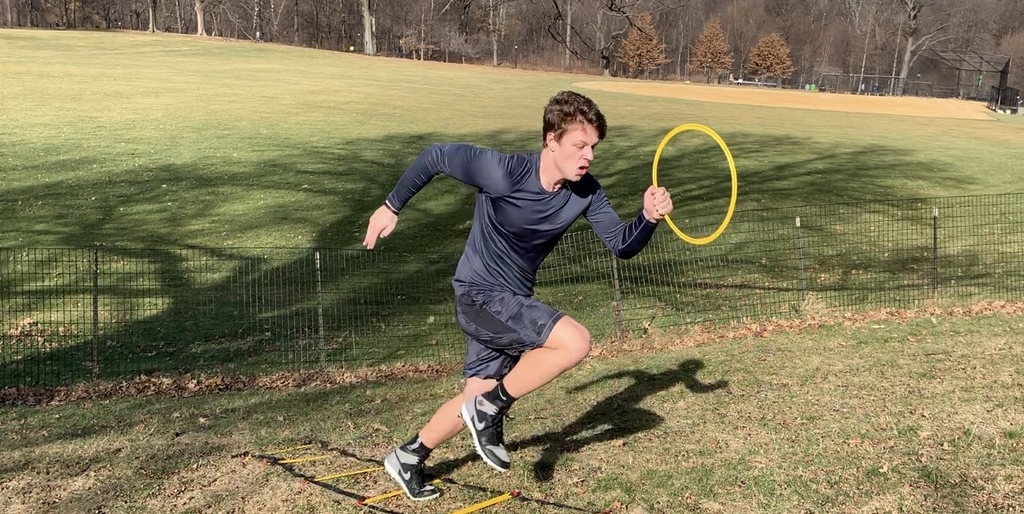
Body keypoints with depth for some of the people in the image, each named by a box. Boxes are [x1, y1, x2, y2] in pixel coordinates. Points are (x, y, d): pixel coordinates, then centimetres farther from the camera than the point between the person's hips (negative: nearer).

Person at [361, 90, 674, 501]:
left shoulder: (586, 191, -9)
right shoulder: (504, 171, -26)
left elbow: (622, 246, -5)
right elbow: (435, 156, -13)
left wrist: (649, 218, -26)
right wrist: (391, 207, -4)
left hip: (512, 300, 7)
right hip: (480, 295, -7)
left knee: (478, 400, 17)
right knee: (575, 341, -24)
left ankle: (408, 457, 39)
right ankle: (490, 409, -6)